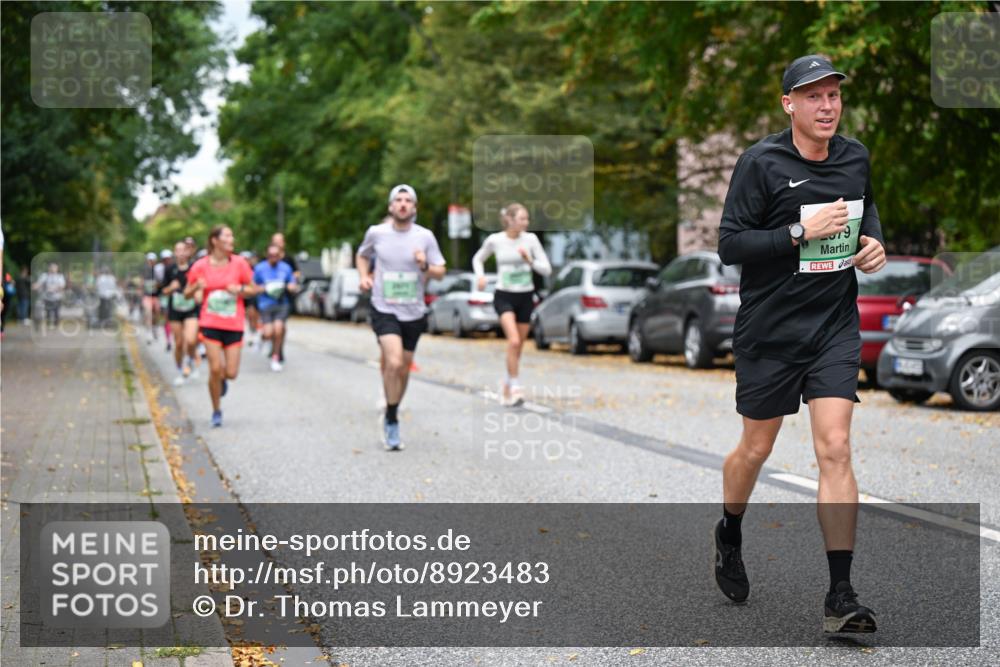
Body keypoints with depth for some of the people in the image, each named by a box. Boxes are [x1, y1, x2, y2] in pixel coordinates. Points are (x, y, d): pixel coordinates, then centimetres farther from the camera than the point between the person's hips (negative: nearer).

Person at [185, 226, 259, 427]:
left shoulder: (239, 263, 0)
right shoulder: (201, 266, -2)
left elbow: (253, 289, 7)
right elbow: (187, 293, 6)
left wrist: (240, 289, -13)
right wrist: (196, 287, -16)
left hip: (234, 325, 1)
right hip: (210, 324, -1)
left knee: (231, 373, -3)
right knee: (215, 369, -10)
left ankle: (222, 378, 36)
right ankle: (216, 411, 10)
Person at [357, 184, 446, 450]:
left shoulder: (425, 237, -2)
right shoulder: (376, 232, -1)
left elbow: (441, 272, 3)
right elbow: (362, 255, 19)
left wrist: (425, 266, -18)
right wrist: (363, 276, 1)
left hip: (413, 313, 2)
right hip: (384, 310, -2)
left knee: (403, 370, 11)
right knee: (394, 363, -21)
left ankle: (391, 417, 33)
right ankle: (391, 421, -6)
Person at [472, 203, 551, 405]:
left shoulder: (530, 239, -3)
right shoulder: (494, 240, -4)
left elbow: (547, 269, -3)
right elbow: (478, 259, 15)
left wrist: (530, 261, -20)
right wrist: (480, 275, -4)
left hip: (525, 297, 2)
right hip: (504, 296, -2)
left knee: (518, 346, 10)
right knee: (514, 341, -22)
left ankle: (507, 385, 30)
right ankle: (515, 387, -16)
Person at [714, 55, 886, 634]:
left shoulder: (856, 157, 4)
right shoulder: (761, 162, -11)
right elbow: (730, 244, -14)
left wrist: (874, 240, 5)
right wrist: (800, 231, -23)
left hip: (835, 326, 2)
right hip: (769, 330, -2)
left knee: (835, 449, -9)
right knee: (756, 449, 12)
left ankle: (841, 596, -7)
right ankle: (730, 535, 43)